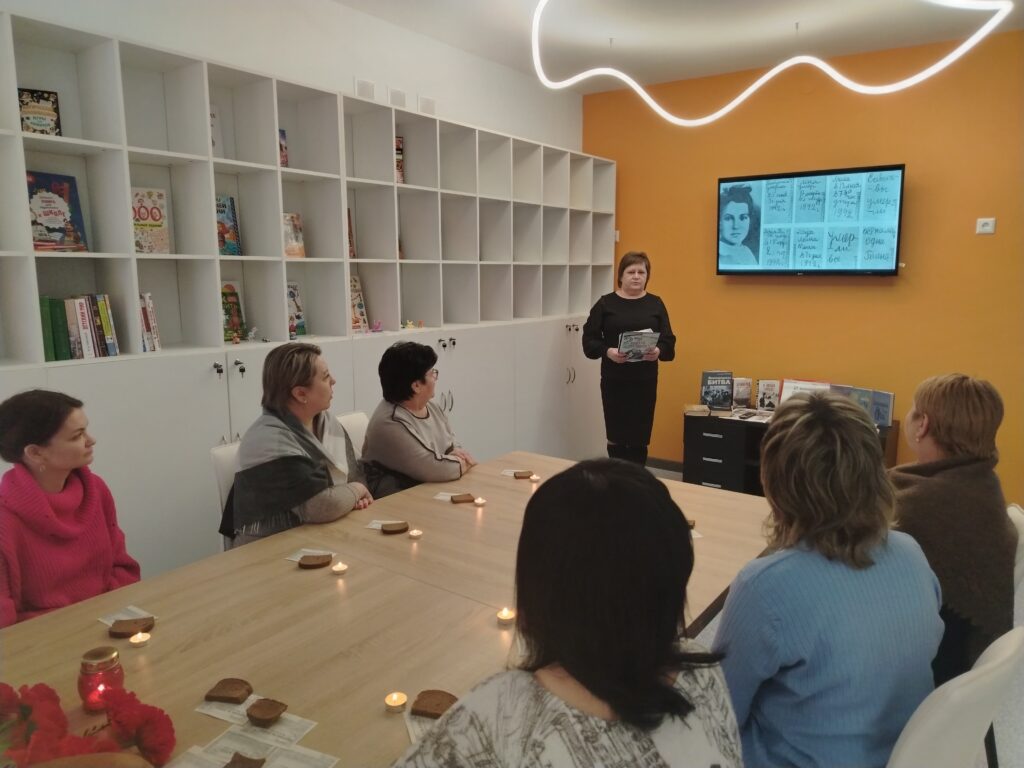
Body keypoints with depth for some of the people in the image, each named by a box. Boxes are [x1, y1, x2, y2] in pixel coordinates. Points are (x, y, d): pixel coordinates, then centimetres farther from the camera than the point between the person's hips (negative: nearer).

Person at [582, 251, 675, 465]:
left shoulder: (655, 304, 7)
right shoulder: (606, 303, 1)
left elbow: (668, 341, 3)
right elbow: (589, 339, -2)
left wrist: (658, 351, -20)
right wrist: (607, 351, -21)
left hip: (645, 381, 1)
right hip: (614, 381, -1)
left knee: (640, 438, 4)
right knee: (616, 436, 5)